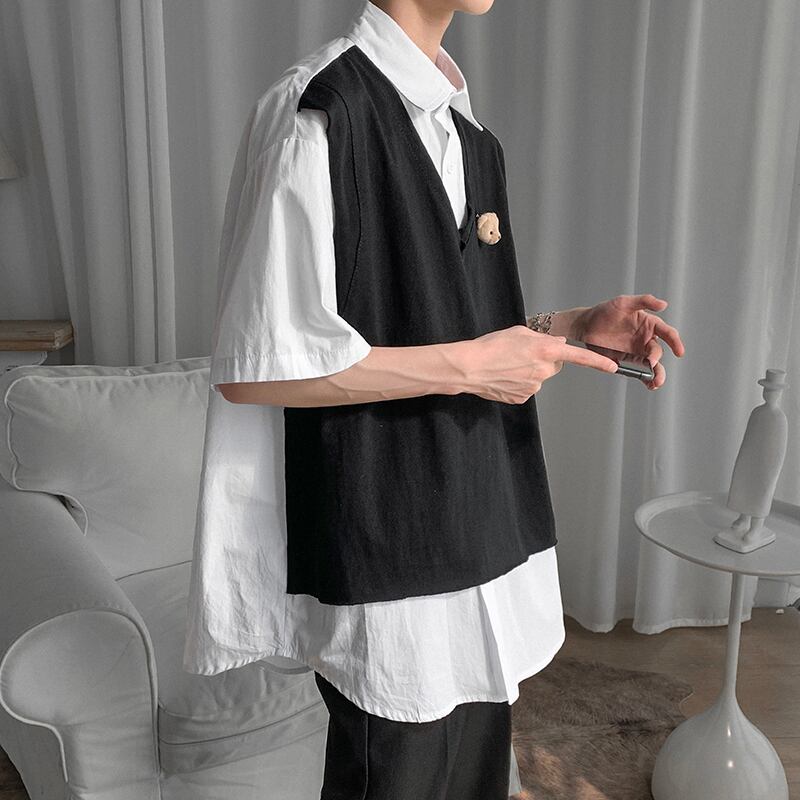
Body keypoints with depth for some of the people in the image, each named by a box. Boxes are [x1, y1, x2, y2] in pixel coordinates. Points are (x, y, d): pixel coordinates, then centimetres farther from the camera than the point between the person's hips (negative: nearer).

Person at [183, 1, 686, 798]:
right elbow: (250, 368, -19)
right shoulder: (316, 112, -16)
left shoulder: (458, 122, 11)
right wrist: (468, 364, -17)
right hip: (388, 550, -8)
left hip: (481, 529, 8)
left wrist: (577, 325, 4)